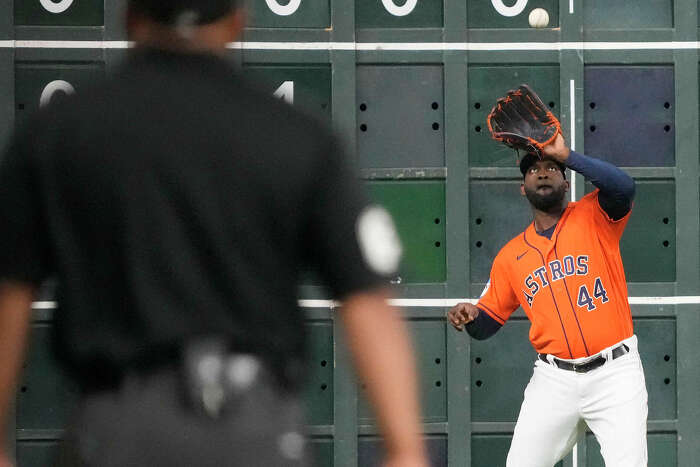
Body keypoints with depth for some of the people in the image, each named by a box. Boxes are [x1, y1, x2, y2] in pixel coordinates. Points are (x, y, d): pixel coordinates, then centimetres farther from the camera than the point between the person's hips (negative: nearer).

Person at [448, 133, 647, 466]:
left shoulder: (594, 217, 3)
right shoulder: (510, 257, 11)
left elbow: (623, 186, -20)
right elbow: (487, 323, 16)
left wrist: (565, 154, -18)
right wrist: (470, 317, -8)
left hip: (615, 374, -3)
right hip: (553, 378, 3)